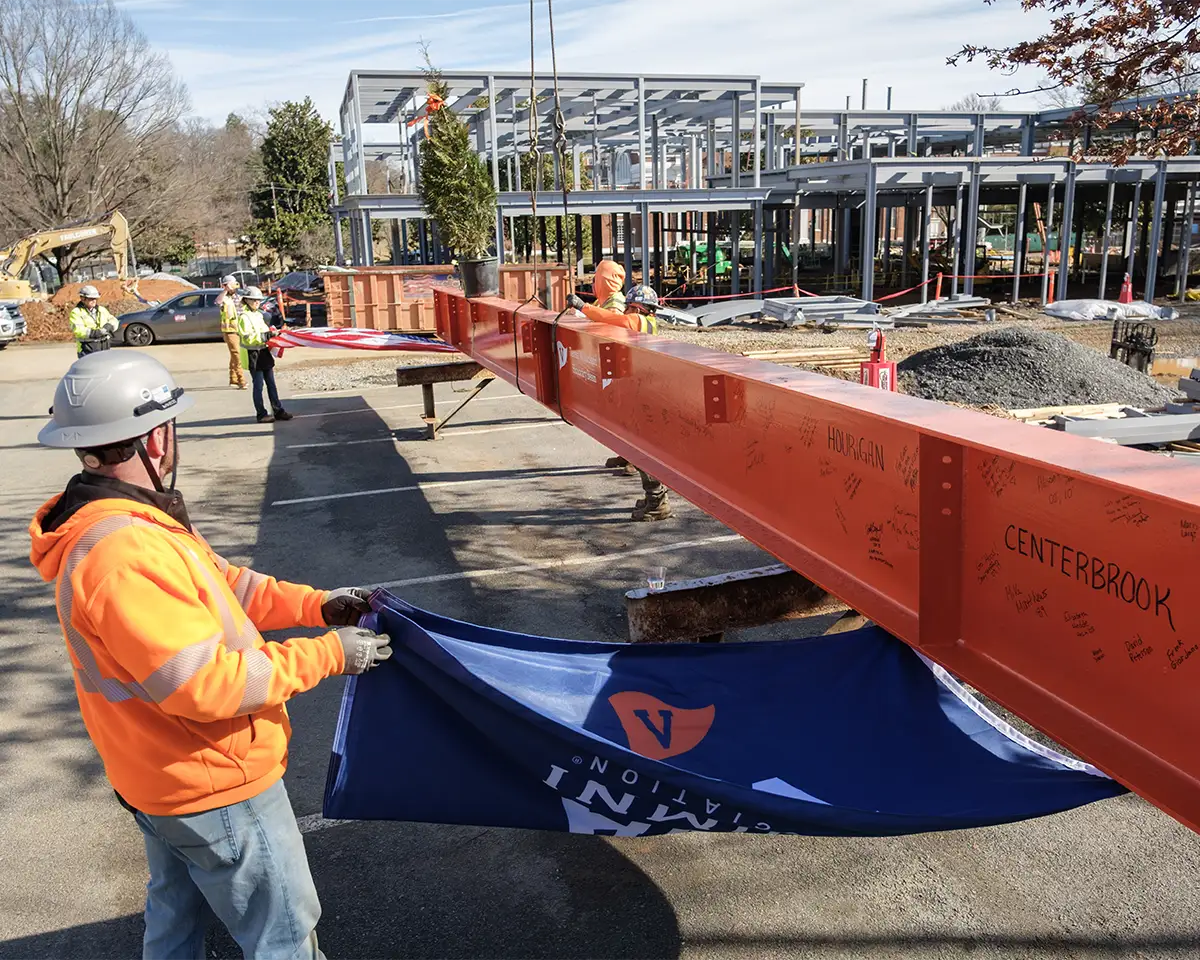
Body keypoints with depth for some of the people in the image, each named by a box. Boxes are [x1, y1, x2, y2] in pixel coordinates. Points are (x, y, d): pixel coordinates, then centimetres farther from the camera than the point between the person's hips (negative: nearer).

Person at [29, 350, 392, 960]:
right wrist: (328, 653, -24)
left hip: (159, 777, 10)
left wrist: (315, 604, -6)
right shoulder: (126, 557, -34)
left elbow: (221, 583, 5)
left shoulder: (122, 523, 0)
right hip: (214, 788, -10)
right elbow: (206, 684, -33)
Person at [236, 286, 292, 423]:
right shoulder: (244, 317, -12)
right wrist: (267, 335, -26)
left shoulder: (258, 314, 15)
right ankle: (261, 414, 4)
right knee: (258, 385, -2)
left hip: (264, 353, 8)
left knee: (271, 384, 10)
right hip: (253, 355, -8)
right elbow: (247, 338, -21)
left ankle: (278, 411, 15)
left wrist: (272, 333, 7)